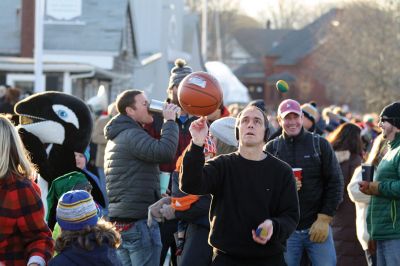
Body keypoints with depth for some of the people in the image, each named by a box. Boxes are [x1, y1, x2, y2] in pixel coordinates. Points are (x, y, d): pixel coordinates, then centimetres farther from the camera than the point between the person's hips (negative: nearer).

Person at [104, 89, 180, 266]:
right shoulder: (132, 135, -13)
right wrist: (170, 121, -15)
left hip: (118, 220, 10)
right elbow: (165, 152, -27)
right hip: (139, 220, -10)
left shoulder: (116, 137, 19)